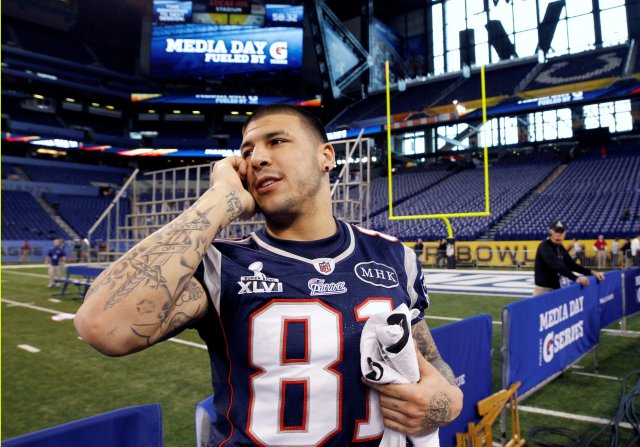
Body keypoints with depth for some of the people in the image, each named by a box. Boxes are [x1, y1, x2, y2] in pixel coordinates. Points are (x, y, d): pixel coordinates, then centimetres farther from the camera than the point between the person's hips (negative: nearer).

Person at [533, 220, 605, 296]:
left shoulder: (561, 248, 11)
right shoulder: (545, 246, -17)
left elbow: (571, 264, 11)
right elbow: (557, 266, -30)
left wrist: (592, 272, -1)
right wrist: (576, 278, -39)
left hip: (557, 289, 8)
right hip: (544, 289, -8)